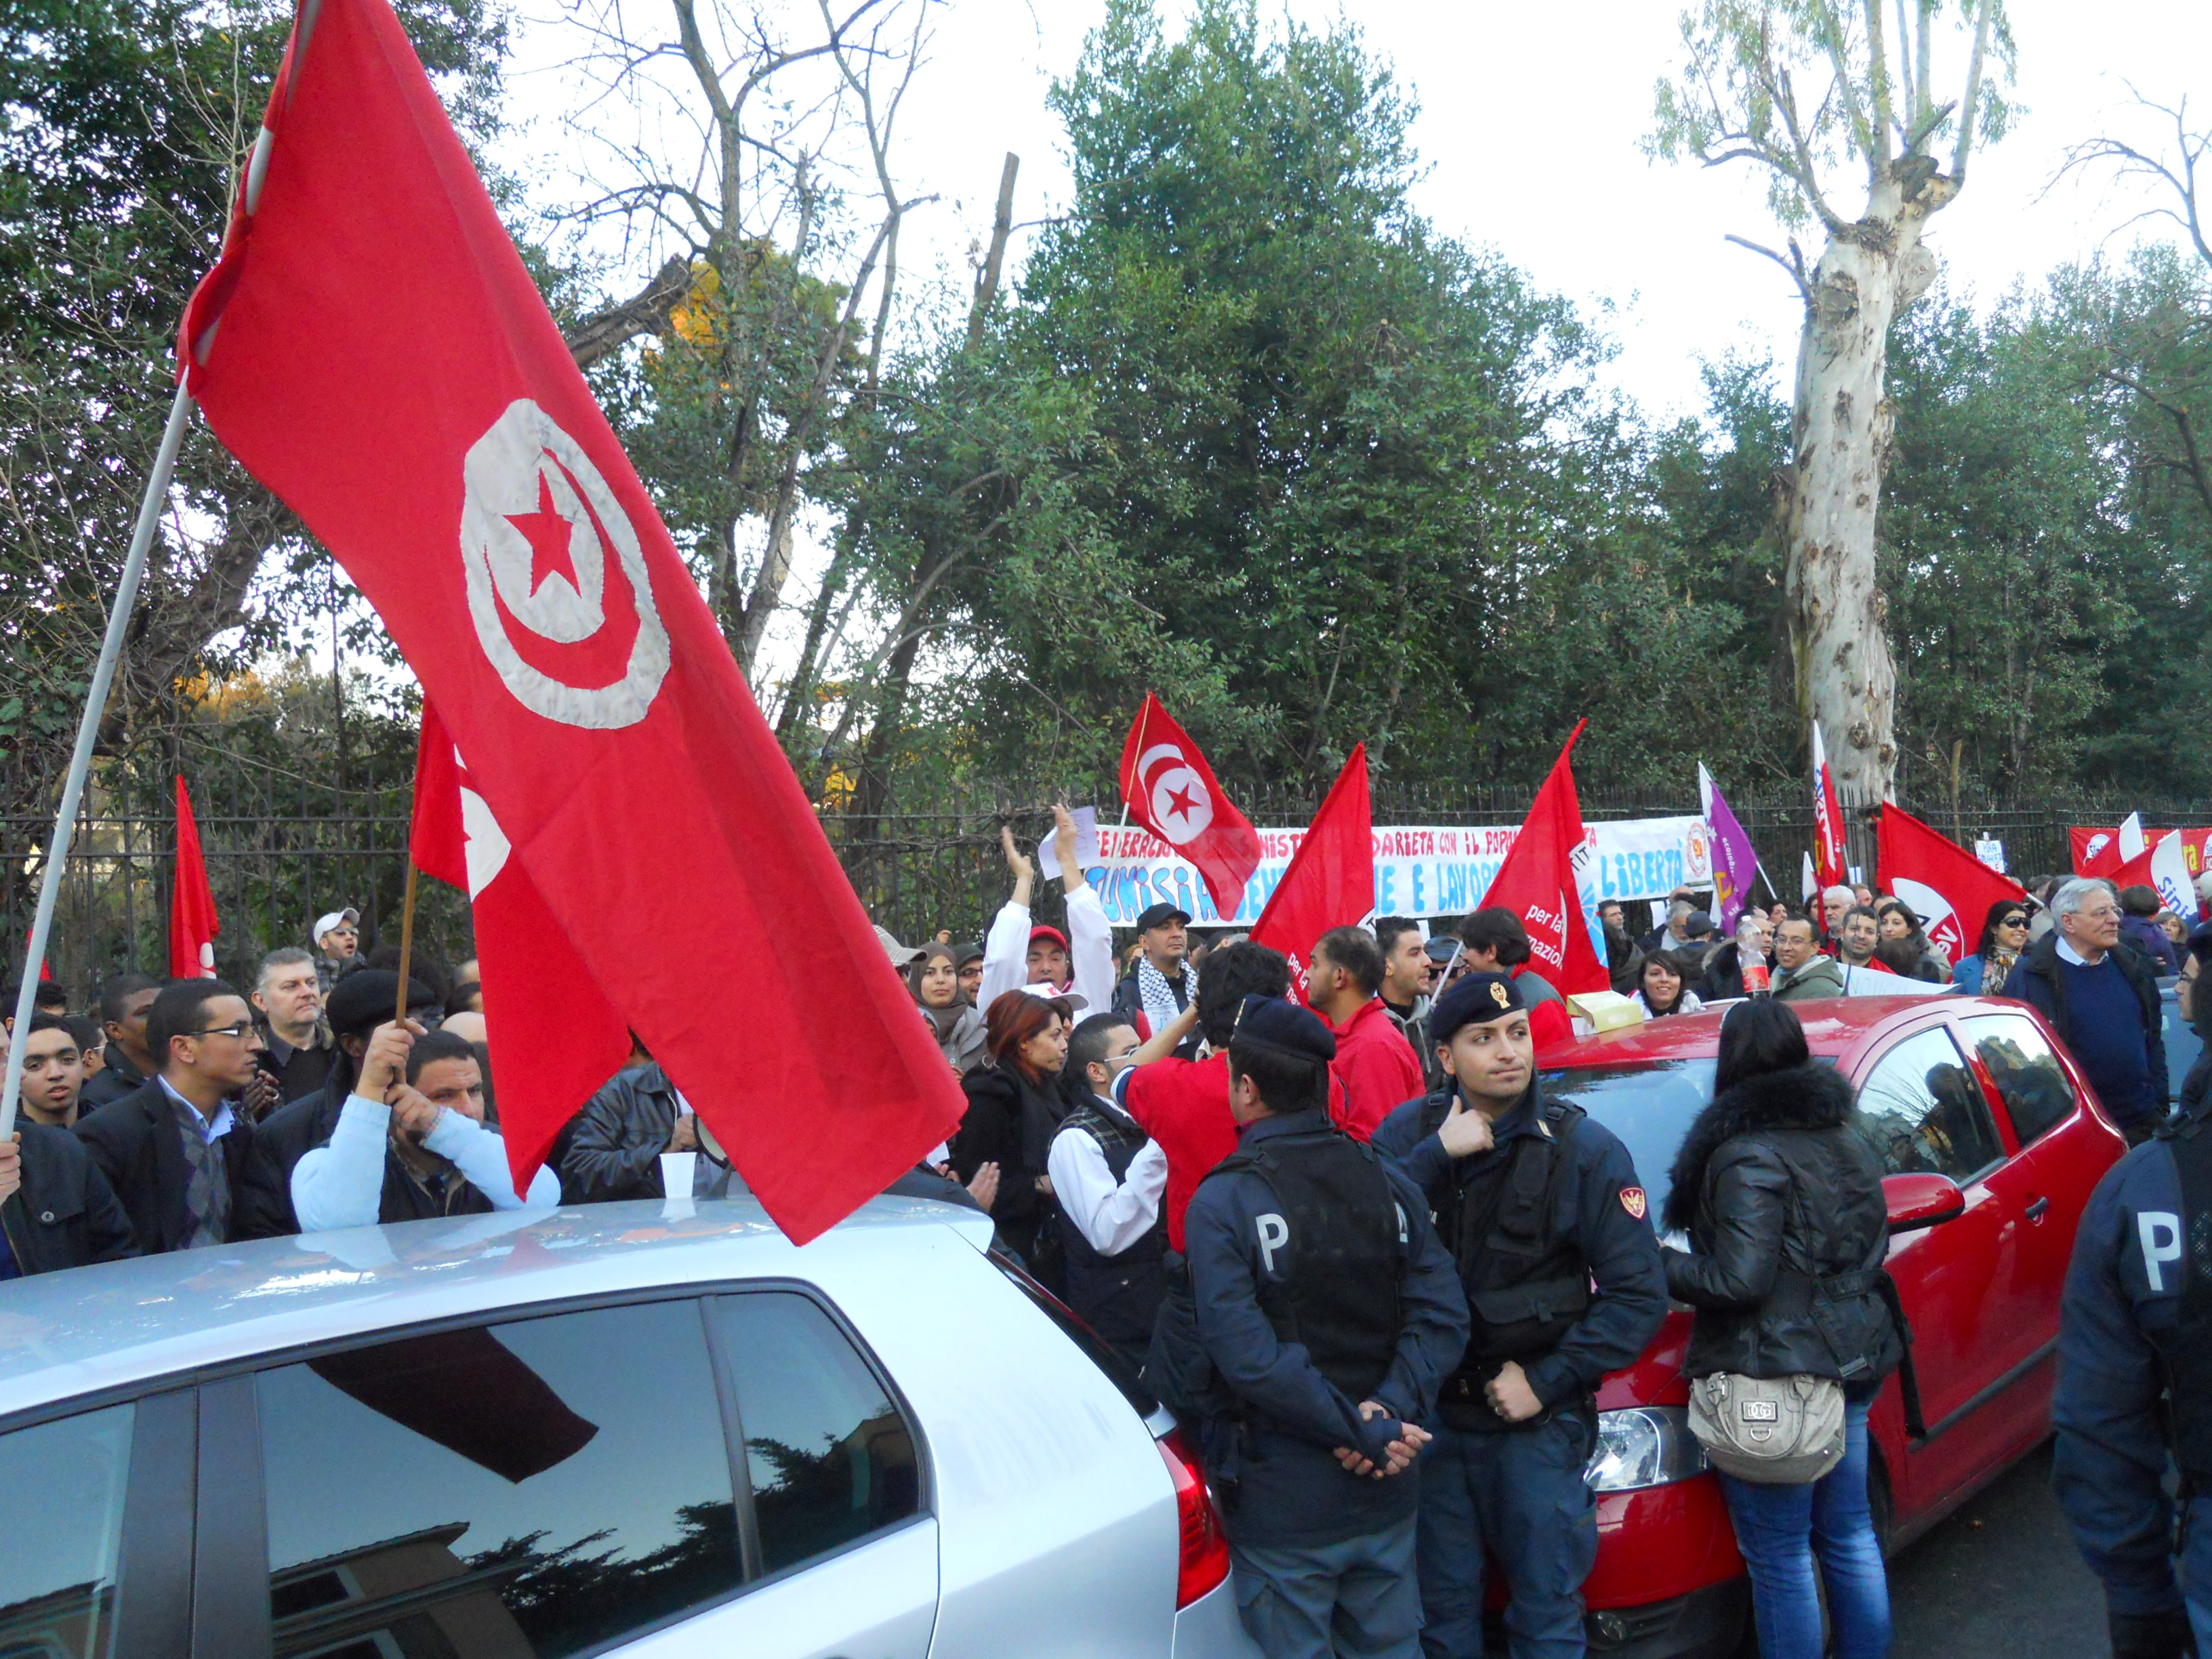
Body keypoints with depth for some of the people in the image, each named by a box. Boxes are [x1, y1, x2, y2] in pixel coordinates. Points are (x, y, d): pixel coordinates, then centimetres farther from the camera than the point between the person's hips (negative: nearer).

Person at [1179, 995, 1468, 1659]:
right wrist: (1389, 1412, -14)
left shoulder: (1221, 1202, -15)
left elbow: (1246, 1354, -22)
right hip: (1386, 1498, 5)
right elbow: (1442, 1316, -7)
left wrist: (1363, 1432, -17)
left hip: (1282, 1505, -4)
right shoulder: (1388, 1181, 0)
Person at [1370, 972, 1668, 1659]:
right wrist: (1436, 1156, -25)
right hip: (1428, 1417, 2)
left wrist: (1548, 1381, -14)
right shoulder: (1408, 1132, -4)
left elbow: (1639, 1295, -10)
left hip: (1537, 1424, -2)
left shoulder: (1584, 1150, -10)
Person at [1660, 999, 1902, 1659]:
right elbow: (1870, 1248, 17)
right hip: (1851, 1361, 9)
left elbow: (1739, 1281, -24)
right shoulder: (1846, 1140, 8)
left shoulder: (1747, 1157, -19)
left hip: (1775, 1375, -9)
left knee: (1780, 1557, 4)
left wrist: (1665, 1264, -10)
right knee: (1849, 1536, 21)